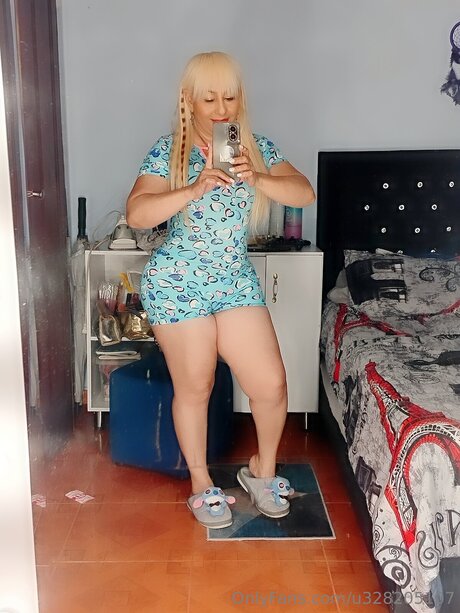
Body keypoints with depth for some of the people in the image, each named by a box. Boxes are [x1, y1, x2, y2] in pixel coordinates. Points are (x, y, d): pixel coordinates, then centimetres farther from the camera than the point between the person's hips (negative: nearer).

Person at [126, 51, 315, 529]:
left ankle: (262, 469, 28)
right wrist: (195, 189, -28)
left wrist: (256, 178, -21)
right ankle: (201, 485, 29)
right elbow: (136, 214, -17)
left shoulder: (257, 148, 4)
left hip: (236, 282, 3)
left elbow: (305, 193, -5)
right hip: (177, 285, -3)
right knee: (194, 388, 7)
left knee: (271, 384, 0)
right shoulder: (168, 152, -6)